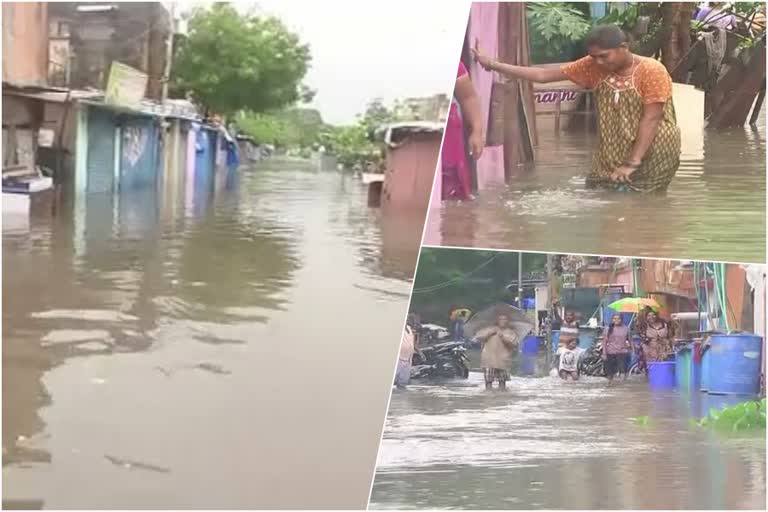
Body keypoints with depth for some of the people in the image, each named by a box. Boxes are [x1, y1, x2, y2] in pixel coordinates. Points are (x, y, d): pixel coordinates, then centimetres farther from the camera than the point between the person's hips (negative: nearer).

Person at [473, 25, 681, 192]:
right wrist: (494, 65, -5)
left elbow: (651, 119, -19)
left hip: (653, 156, -5)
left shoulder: (652, 71, -17)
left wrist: (633, 162, -24)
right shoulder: (593, 66, -2)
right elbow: (544, 75, -1)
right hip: (612, 157, 5)